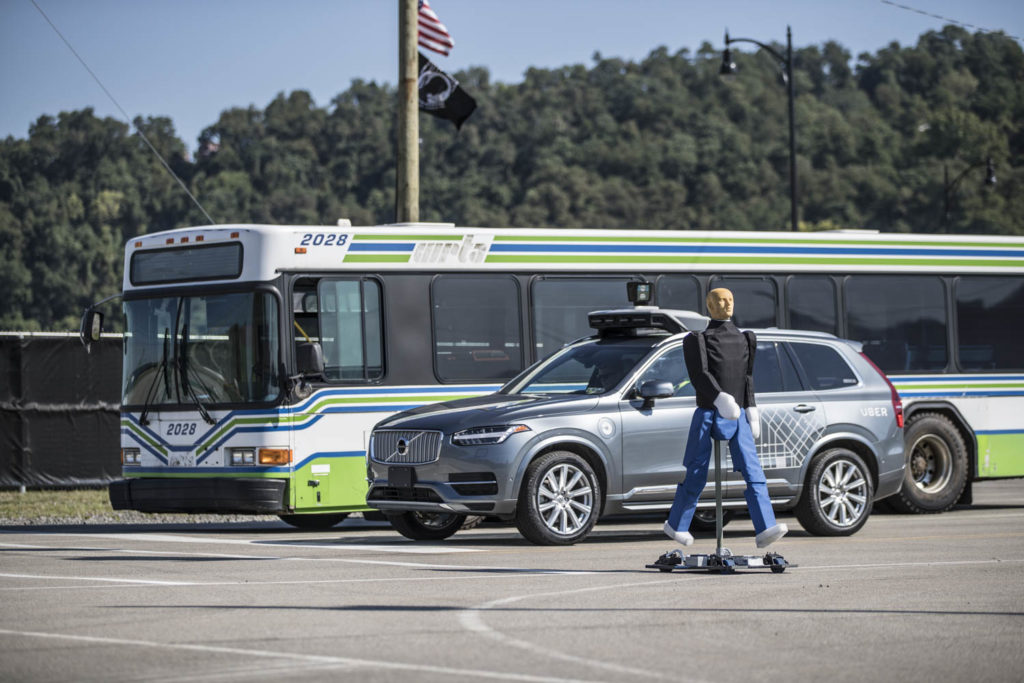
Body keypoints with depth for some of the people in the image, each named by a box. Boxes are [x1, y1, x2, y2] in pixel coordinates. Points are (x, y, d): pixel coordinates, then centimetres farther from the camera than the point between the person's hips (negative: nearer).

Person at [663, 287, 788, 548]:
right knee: (696, 478, 1)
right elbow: (699, 375, -16)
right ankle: (676, 525, 24)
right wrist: (720, 399, -32)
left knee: (753, 471, -13)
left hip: (736, 417, 4)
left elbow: (747, 378, 18)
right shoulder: (697, 341, -1)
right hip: (707, 416, -4)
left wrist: (752, 413, 11)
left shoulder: (743, 340, 14)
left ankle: (765, 531, -23)